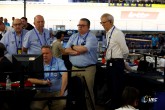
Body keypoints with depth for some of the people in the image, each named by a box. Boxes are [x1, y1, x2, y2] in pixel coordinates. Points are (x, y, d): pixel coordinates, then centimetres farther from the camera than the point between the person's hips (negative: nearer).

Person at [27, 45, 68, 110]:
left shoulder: (59, 62, 1)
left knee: (61, 104, -30)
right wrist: (42, 82, -17)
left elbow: (65, 75, -14)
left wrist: (62, 92, -26)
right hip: (43, 92, 1)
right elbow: (29, 79, -2)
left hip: (57, 91, -1)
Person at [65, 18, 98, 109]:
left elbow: (84, 49, -19)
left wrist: (73, 47, -1)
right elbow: (66, 50, 4)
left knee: (88, 91, -1)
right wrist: (78, 51, -11)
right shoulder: (73, 36, 12)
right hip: (74, 68, 5)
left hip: (88, 69, -5)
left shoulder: (92, 37, -4)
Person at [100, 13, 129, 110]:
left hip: (116, 64, -9)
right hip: (110, 63, 9)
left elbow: (125, 51, -13)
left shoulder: (117, 33, -16)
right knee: (111, 87, 19)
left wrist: (120, 60, 3)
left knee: (117, 88, -1)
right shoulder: (108, 33, 10)